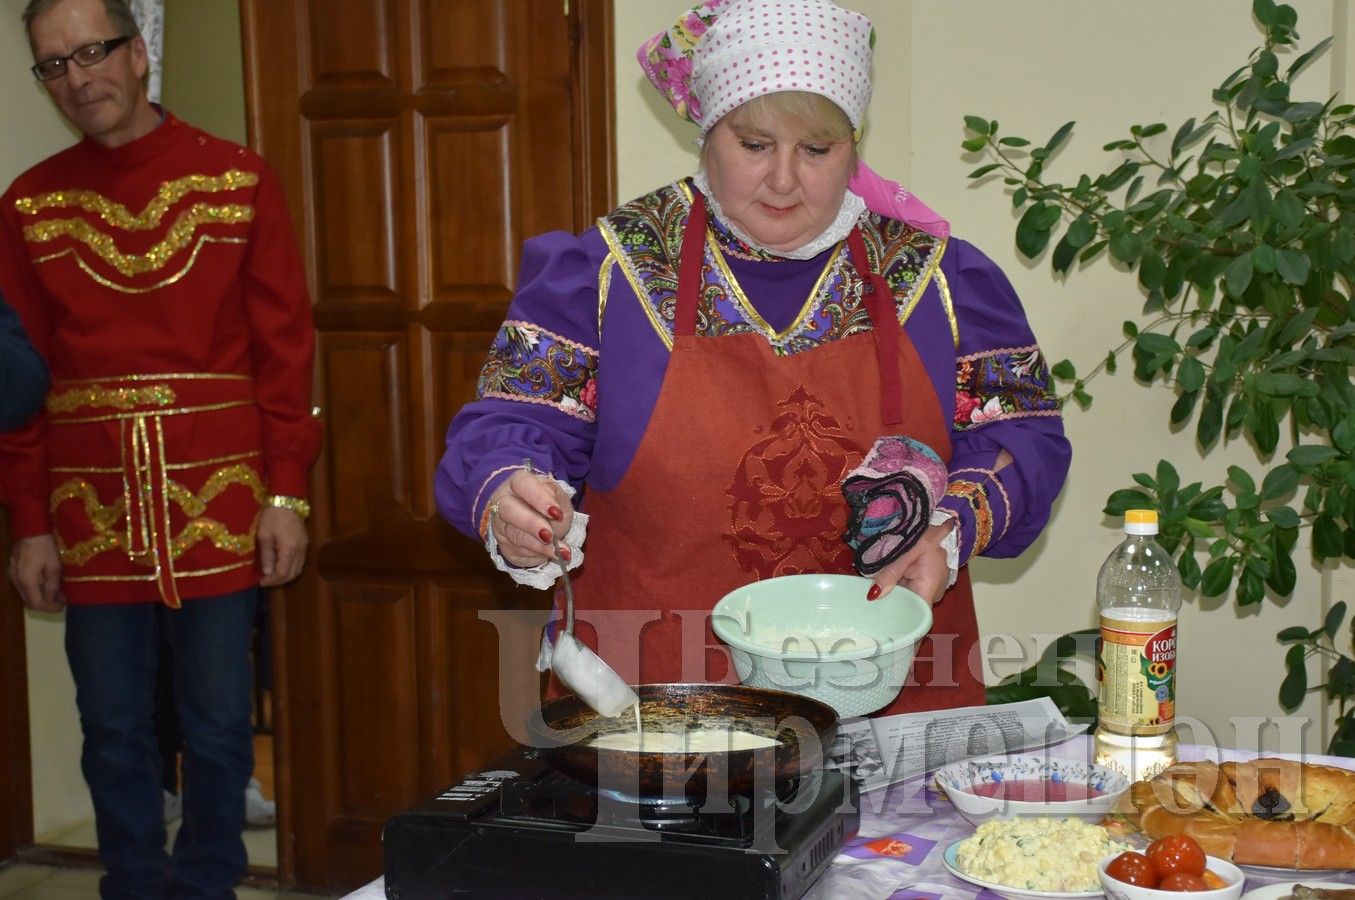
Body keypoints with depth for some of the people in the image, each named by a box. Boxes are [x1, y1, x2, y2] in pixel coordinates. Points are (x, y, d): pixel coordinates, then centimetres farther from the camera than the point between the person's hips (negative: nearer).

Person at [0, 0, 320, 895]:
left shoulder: (239, 179, 2)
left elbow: (285, 346, 0)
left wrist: (287, 493, -5)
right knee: (114, 730, 8)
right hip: (92, 509, 2)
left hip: (219, 498, -1)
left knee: (218, 722, 5)